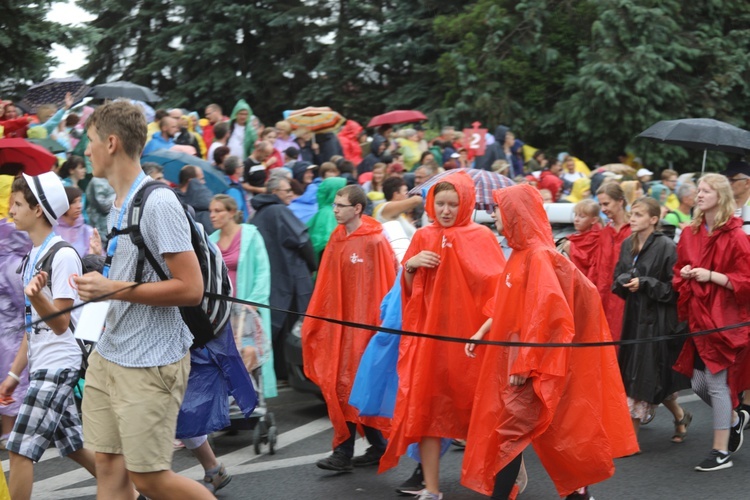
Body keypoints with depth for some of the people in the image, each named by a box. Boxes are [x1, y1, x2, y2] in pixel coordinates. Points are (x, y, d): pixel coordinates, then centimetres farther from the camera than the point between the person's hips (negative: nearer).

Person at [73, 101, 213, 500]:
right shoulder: (117, 204, 12)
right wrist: (98, 283, 7)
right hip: (107, 356, 9)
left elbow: (191, 289, -21)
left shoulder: (159, 204, -17)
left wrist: (112, 289, -20)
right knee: (109, 466, 8)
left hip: (151, 362, -9)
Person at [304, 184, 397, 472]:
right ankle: (378, 446, 21)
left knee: (350, 385, -5)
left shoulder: (374, 242, -11)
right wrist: (313, 320, 11)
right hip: (338, 320, 7)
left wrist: (378, 323, -13)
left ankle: (344, 453, 3)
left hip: (363, 322, -7)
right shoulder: (337, 238, 9)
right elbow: (327, 284, 12)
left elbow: (382, 285, -12)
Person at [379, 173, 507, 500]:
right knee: (426, 406, 0)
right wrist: (410, 266, -8)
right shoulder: (423, 237, 8)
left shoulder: (482, 237, -1)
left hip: (469, 334, -2)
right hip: (428, 333, 3)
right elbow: (408, 290, 11)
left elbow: (496, 287, -5)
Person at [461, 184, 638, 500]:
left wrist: (524, 363, -22)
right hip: (518, 355, 9)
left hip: (532, 358, -9)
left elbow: (543, 313, -23)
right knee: (547, 429, 14)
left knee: (510, 430, -7)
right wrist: (482, 332, 13)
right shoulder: (522, 252, 10)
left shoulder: (538, 256, -18)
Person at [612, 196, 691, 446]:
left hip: (657, 319, -7)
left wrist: (644, 284, -19)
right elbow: (618, 280, 15)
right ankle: (680, 416, 35)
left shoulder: (666, 247, -10)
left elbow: (674, 287, -12)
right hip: (633, 316, 7)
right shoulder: (627, 245, 10)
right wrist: (624, 282, -6)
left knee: (645, 379, -4)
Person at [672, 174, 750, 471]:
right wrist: (684, 274, -1)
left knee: (717, 382, -5)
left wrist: (710, 275, -19)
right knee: (698, 383, 9)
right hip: (697, 318, 6)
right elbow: (679, 271, 21)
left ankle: (721, 452, 6)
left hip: (723, 319, -6)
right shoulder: (690, 234, 9)